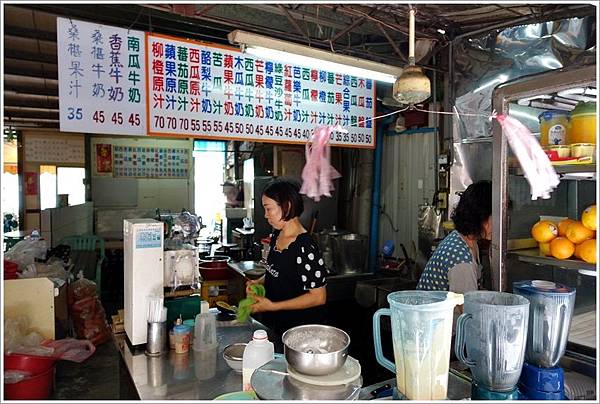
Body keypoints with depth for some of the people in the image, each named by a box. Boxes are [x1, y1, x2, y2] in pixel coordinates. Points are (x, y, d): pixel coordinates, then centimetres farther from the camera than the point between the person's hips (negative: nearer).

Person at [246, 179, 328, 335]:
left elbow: (318, 297, -22)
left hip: (299, 327, -7)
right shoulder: (276, 235, 0)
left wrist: (272, 306, -22)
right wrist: (259, 282, -3)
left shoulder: (305, 247, -25)